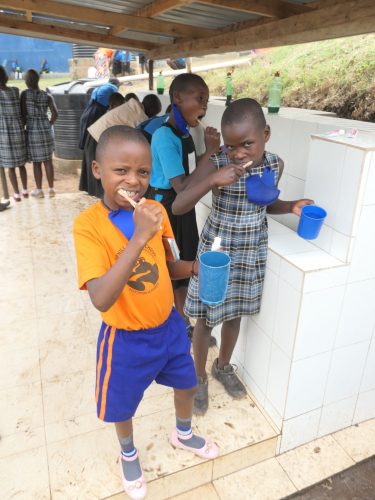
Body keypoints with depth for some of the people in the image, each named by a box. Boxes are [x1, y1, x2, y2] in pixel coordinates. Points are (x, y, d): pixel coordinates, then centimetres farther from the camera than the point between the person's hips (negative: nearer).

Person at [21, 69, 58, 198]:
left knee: (36, 162, 6)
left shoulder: (24, 94, -7)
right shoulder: (47, 96, 1)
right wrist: (49, 125, 9)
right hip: (46, 130, 3)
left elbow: (23, 115, -9)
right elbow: (55, 114, -6)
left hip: (32, 131, -3)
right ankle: (51, 189, 15)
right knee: (48, 161, 10)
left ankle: (39, 190, 14)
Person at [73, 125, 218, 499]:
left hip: (168, 326, 5)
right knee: (123, 405, 21)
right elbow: (101, 299, -36)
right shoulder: (88, 224, -25)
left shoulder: (155, 211, -10)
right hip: (126, 338, -4)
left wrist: (194, 267, -15)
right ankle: (128, 455, 56)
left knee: (186, 384, 25)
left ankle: (183, 434, 59)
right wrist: (139, 238, -42)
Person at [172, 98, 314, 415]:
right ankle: (199, 377, 35)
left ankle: (223, 366, 46)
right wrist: (213, 180, -37)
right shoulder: (217, 165, -20)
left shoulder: (275, 165, -7)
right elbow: (178, 206, -25)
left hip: (252, 254, 4)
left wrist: (291, 207, -8)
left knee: (235, 314, 21)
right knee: (206, 318, 10)